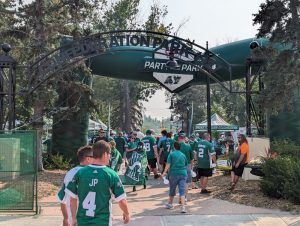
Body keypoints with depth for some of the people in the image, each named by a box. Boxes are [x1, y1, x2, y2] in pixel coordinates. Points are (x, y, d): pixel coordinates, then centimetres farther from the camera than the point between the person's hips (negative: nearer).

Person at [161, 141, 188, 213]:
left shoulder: (171, 154, 0)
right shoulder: (183, 155, 11)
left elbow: (168, 164, -11)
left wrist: (164, 172, -14)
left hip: (174, 174, -2)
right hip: (183, 174, 2)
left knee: (172, 189, 16)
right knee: (182, 191, -5)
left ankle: (170, 204, 33)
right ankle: (183, 207, -17)